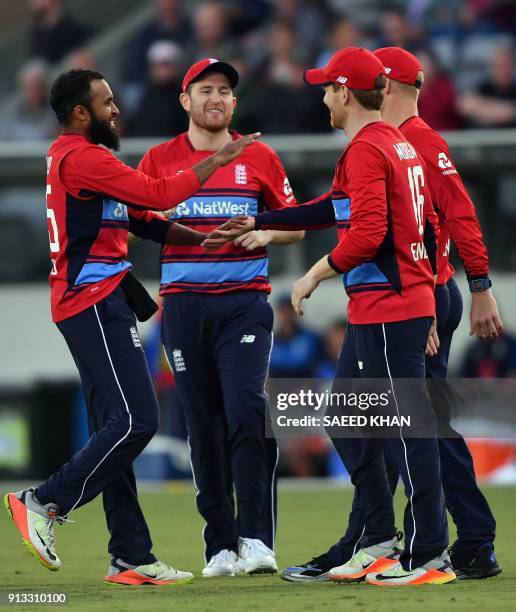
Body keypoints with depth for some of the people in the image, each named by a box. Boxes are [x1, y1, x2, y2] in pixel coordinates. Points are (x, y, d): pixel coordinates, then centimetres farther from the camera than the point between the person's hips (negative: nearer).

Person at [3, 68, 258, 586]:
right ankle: (45, 504, -11)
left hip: (103, 304, 11)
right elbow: (158, 195, -17)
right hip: (94, 302, -11)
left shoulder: (75, 157, 22)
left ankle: (132, 557, 9)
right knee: (136, 421, -15)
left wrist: (207, 239, 8)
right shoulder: (80, 157, -12)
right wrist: (215, 161, -6)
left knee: (114, 428, 9)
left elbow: (144, 220, 19)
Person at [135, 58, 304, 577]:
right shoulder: (159, 160, 9)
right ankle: (220, 546, 7)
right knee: (203, 424, 1)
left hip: (244, 301, -1)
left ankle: (256, 539, -13)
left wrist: (265, 235, -6)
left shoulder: (259, 158, 9)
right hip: (183, 305, 1)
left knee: (247, 413, -15)